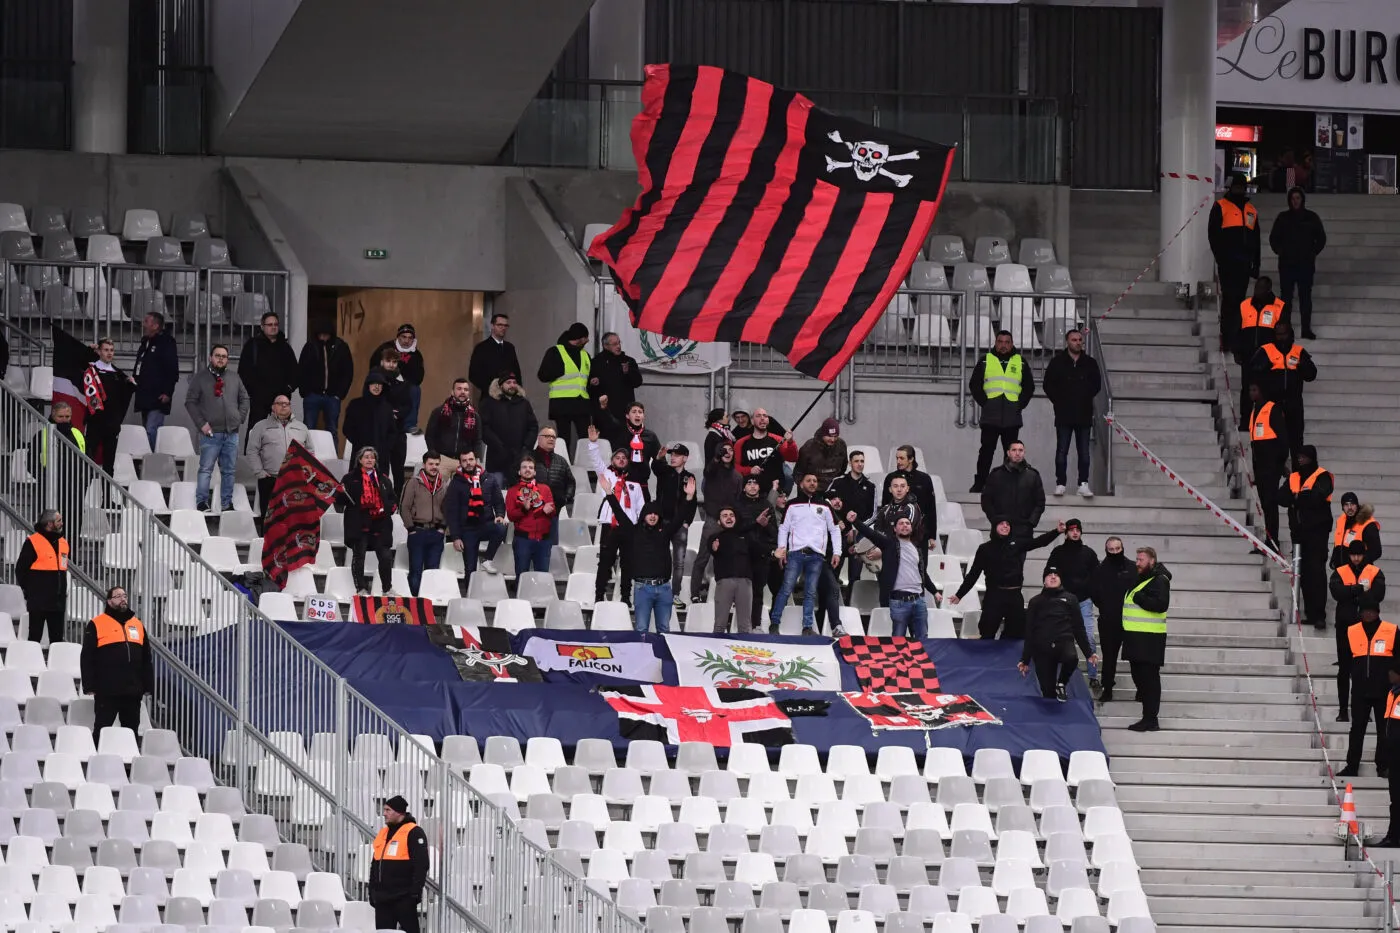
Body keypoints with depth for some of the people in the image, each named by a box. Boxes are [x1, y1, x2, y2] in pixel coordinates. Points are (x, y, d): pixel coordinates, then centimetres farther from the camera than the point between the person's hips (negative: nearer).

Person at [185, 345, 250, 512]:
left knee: (229, 470, 7)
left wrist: (240, 419, 6)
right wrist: (201, 423, -9)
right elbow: (190, 402, -1)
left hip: (231, 433, 4)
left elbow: (245, 399, 19)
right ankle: (201, 503, -5)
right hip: (211, 433, -4)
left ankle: (227, 503, 13)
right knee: (206, 469, -6)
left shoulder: (234, 378, 13)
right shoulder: (200, 378, 1)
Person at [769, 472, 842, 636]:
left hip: (816, 555, 1)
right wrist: (781, 548, -3)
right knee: (786, 589, -7)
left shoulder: (824, 506, 15)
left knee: (811, 592, -1)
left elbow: (835, 530, 15)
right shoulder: (793, 504, 11)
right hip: (795, 553, -1)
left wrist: (837, 553, 6)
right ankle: (774, 624, -3)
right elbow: (783, 528, 10)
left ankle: (808, 627, 0)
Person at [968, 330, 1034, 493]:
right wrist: (983, 402, -5)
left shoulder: (1020, 363, 12)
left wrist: (1020, 404, 0)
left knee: (1012, 453, 4)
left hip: (1012, 418, 1)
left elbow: (1029, 386, 12)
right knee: (986, 451, -3)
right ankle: (979, 484, -2)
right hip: (990, 417, -1)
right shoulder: (985, 361, 9)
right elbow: (974, 384, 6)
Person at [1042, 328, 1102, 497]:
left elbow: (1096, 384, 15)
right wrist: (1058, 401, -1)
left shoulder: (1090, 363, 6)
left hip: (1084, 414, 2)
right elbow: (1049, 385, 3)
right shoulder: (1058, 362, 0)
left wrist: (1087, 398, 6)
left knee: (1084, 452, 2)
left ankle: (1083, 484, 5)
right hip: (1064, 415, -2)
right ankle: (1060, 484, 5)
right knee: (1062, 451, 1)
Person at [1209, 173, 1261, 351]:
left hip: (1244, 263, 5)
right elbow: (1213, 234, -3)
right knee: (1229, 298, -11)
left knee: (1239, 300, 6)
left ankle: (1234, 338, 11)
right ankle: (1227, 338, -11)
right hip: (1228, 263, -5)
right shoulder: (1220, 207, 3)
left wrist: (1255, 264, 16)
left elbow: (1256, 239, 22)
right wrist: (1220, 257, -12)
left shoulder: (1251, 210, 19)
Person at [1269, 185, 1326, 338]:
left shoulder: (1311, 218, 5)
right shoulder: (1283, 218, 7)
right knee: (1286, 296, -2)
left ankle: (1306, 329, -1)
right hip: (1287, 263, 1)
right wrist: (1280, 251, 5)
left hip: (1306, 263, -1)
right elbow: (1273, 238, 15)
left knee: (1305, 296, -2)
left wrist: (1313, 252, 5)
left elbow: (1321, 238, 13)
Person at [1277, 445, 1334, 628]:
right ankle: (1310, 614, 14)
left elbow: (1319, 496, -20)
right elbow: (1281, 496, 2)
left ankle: (1319, 615, -14)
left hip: (1317, 530, -6)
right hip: (1299, 530, 6)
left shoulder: (1322, 477, -3)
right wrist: (1305, 497, -13)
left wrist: (1298, 497, -6)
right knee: (1304, 573, 8)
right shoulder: (1293, 478, 15)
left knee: (1316, 571, -11)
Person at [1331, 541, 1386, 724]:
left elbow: (1378, 595, -12)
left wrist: (1351, 594, -12)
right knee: (1345, 669, 3)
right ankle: (1343, 710, 7)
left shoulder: (1375, 573, 4)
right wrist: (1360, 589, -15)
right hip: (1345, 625, 1)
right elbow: (1337, 592, -12)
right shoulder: (1340, 573, 6)